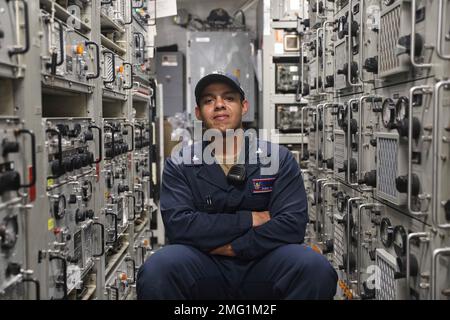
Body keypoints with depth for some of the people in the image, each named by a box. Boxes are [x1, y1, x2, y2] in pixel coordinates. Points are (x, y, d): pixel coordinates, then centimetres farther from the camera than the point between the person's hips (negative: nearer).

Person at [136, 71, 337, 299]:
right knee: (157, 269, -30)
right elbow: (177, 225, -12)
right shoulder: (179, 166, 4)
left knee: (315, 267, -29)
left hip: (262, 264, 1)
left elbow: (292, 223, -8)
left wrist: (233, 247, -12)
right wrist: (248, 220, -12)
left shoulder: (279, 159, 4)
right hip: (204, 268, 0)